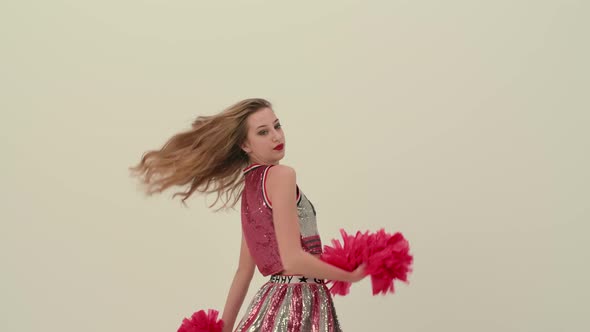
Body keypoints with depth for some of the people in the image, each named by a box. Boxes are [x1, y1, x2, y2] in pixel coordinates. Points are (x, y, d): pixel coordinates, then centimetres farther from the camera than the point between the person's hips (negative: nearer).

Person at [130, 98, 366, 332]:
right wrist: (348, 275, -9)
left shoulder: (250, 185, 11)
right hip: (297, 304, -8)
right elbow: (292, 259, -21)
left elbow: (244, 270, 14)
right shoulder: (280, 175, -13)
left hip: (274, 300, 8)